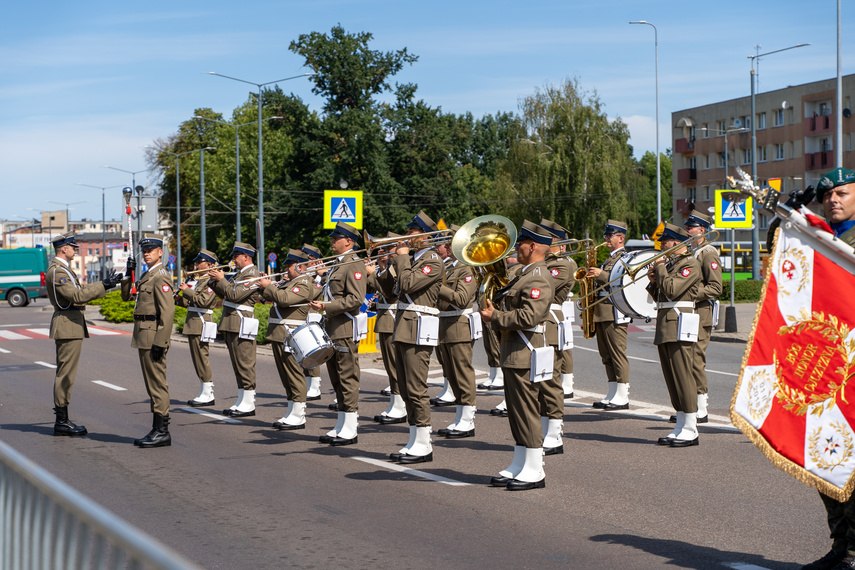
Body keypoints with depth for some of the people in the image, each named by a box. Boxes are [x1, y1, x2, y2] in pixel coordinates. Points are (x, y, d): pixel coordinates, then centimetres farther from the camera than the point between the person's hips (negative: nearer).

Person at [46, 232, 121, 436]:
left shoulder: (63, 269, 19)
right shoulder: (57, 270, -15)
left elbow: (80, 290, 21)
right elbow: (76, 296, -24)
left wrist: (105, 284, 16)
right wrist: (102, 285, -22)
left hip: (70, 324, 11)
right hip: (67, 325, -11)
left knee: (65, 373, 12)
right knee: (65, 373, -8)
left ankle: (62, 419, 17)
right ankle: (62, 421, -5)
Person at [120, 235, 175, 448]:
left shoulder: (161, 276, -14)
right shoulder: (147, 275, 17)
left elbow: (168, 311, -21)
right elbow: (126, 296, 22)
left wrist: (160, 342, -24)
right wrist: (128, 273, 7)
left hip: (153, 336, -10)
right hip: (144, 337, 10)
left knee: (157, 383, -6)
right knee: (153, 384, 12)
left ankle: (162, 432, -3)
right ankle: (158, 430, 17)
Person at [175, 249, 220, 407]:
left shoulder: (210, 281, -11)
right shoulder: (199, 280, 19)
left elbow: (203, 301, -24)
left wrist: (187, 290, -18)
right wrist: (180, 299, 5)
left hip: (201, 324, -10)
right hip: (193, 324, 10)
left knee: (201, 358, -7)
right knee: (198, 358, 12)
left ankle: (207, 395, -2)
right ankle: (207, 394, 17)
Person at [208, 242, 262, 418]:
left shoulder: (252, 275, -12)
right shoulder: (240, 273, 20)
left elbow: (234, 295, -21)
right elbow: (224, 294, 21)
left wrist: (221, 279, -12)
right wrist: (215, 280, 9)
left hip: (241, 326, -10)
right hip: (231, 324, 10)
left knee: (244, 364, -8)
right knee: (238, 364, 12)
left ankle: (248, 404, -5)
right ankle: (241, 402, 17)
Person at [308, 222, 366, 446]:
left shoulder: (354, 265, -12)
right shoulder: (337, 264, 19)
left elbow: (356, 299, -21)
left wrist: (327, 306, -22)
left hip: (346, 329, -10)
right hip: (332, 329, 10)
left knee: (347, 379, -6)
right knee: (337, 380, 12)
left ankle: (349, 430, -2)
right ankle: (341, 427, 18)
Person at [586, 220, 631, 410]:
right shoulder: (610, 258, 23)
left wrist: (601, 274, -22)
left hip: (615, 312, -10)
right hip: (601, 311, 10)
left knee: (618, 354, -8)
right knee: (606, 355, 10)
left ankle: (622, 397, -6)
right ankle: (613, 394, 14)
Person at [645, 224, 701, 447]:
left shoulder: (690, 264, -7)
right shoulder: (669, 263, 21)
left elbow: (672, 290, -20)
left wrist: (661, 270, -8)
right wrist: (653, 282, 5)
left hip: (679, 326, -9)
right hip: (665, 327, 9)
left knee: (683, 376, -9)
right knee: (672, 379, 9)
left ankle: (690, 430, -6)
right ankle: (680, 427, 13)